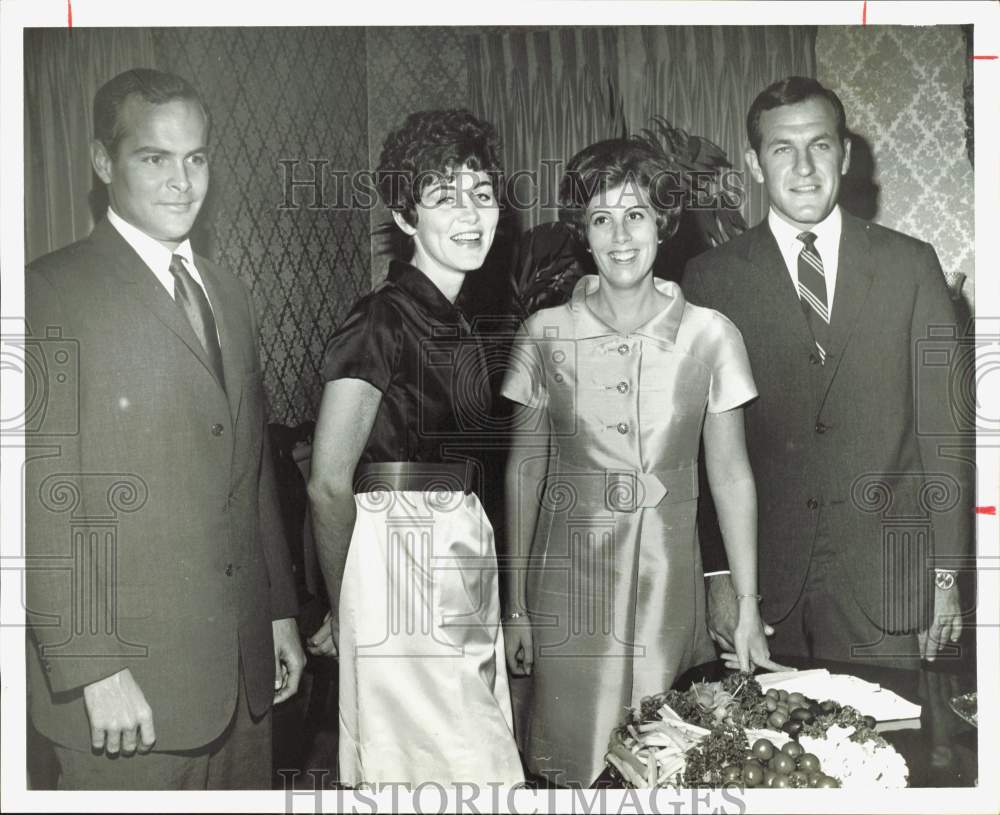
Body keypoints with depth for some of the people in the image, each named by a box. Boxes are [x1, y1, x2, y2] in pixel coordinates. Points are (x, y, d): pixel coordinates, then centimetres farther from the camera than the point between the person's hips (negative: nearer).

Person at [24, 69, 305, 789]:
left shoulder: (229, 293, 13)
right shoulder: (50, 294, -9)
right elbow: (44, 507, -14)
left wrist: (280, 612, 14)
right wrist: (94, 669, -17)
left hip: (245, 665, 6)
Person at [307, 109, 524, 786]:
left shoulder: (455, 324, 15)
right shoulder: (385, 317, -13)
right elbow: (329, 484, -15)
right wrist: (342, 609, -3)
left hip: (462, 551, 9)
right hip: (399, 548, -9)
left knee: (483, 755, 12)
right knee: (426, 763, -4)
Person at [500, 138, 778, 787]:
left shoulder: (710, 336, -3)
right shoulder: (546, 334, -3)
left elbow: (731, 474, 1)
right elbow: (524, 470, 3)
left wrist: (748, 609, -1)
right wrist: (516, 605, 2)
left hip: (668, 582, 0)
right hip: (570, 580, 0)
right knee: (575, 762, 6)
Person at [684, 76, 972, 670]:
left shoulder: (910, 265, 3)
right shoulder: (712, 279, 1)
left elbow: (942, 426, 3)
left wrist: (946, 573, 1)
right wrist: (718, 572, -4)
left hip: (884, 577, 1)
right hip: (763, 581, 0)